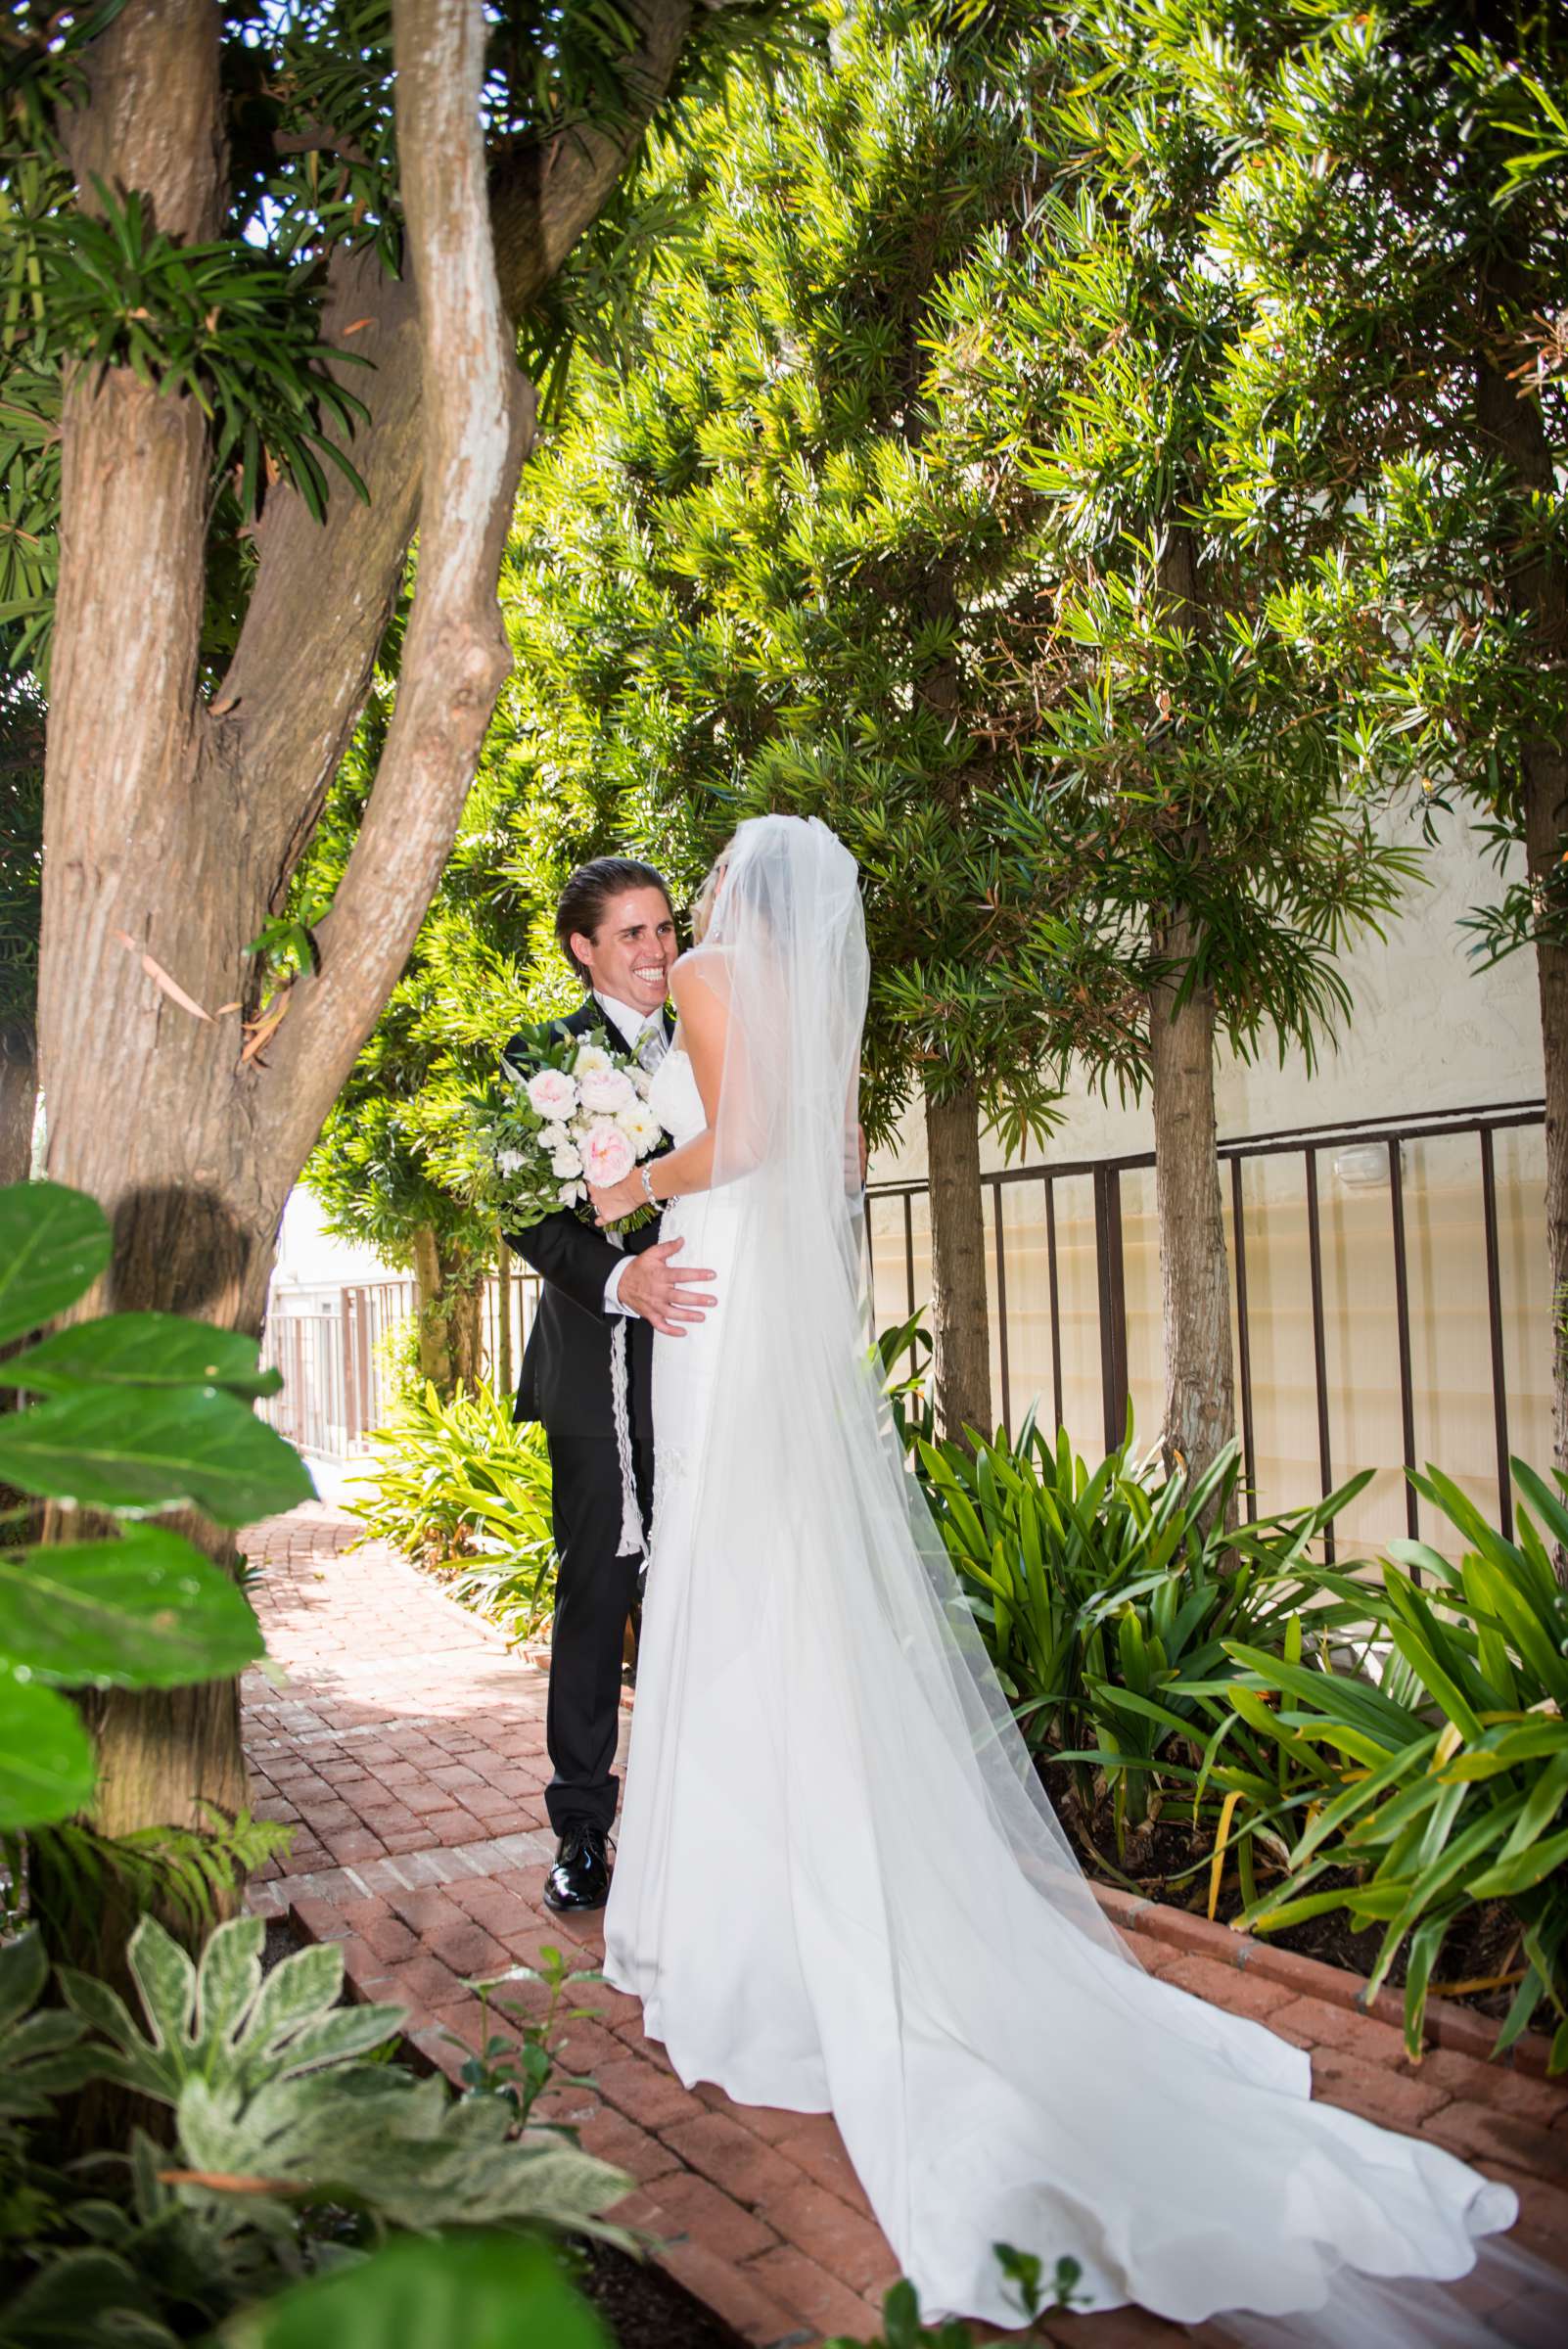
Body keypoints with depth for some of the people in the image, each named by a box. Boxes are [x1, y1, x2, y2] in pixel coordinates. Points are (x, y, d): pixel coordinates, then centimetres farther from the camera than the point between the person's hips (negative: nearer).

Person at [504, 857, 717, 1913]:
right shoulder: (543, 1058, 2)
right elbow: (528, 1214, -8)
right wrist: (617, 1279, -25)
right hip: (602, 1374, -3)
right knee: (596, 1600, 4)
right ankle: (583, 1828, 16)